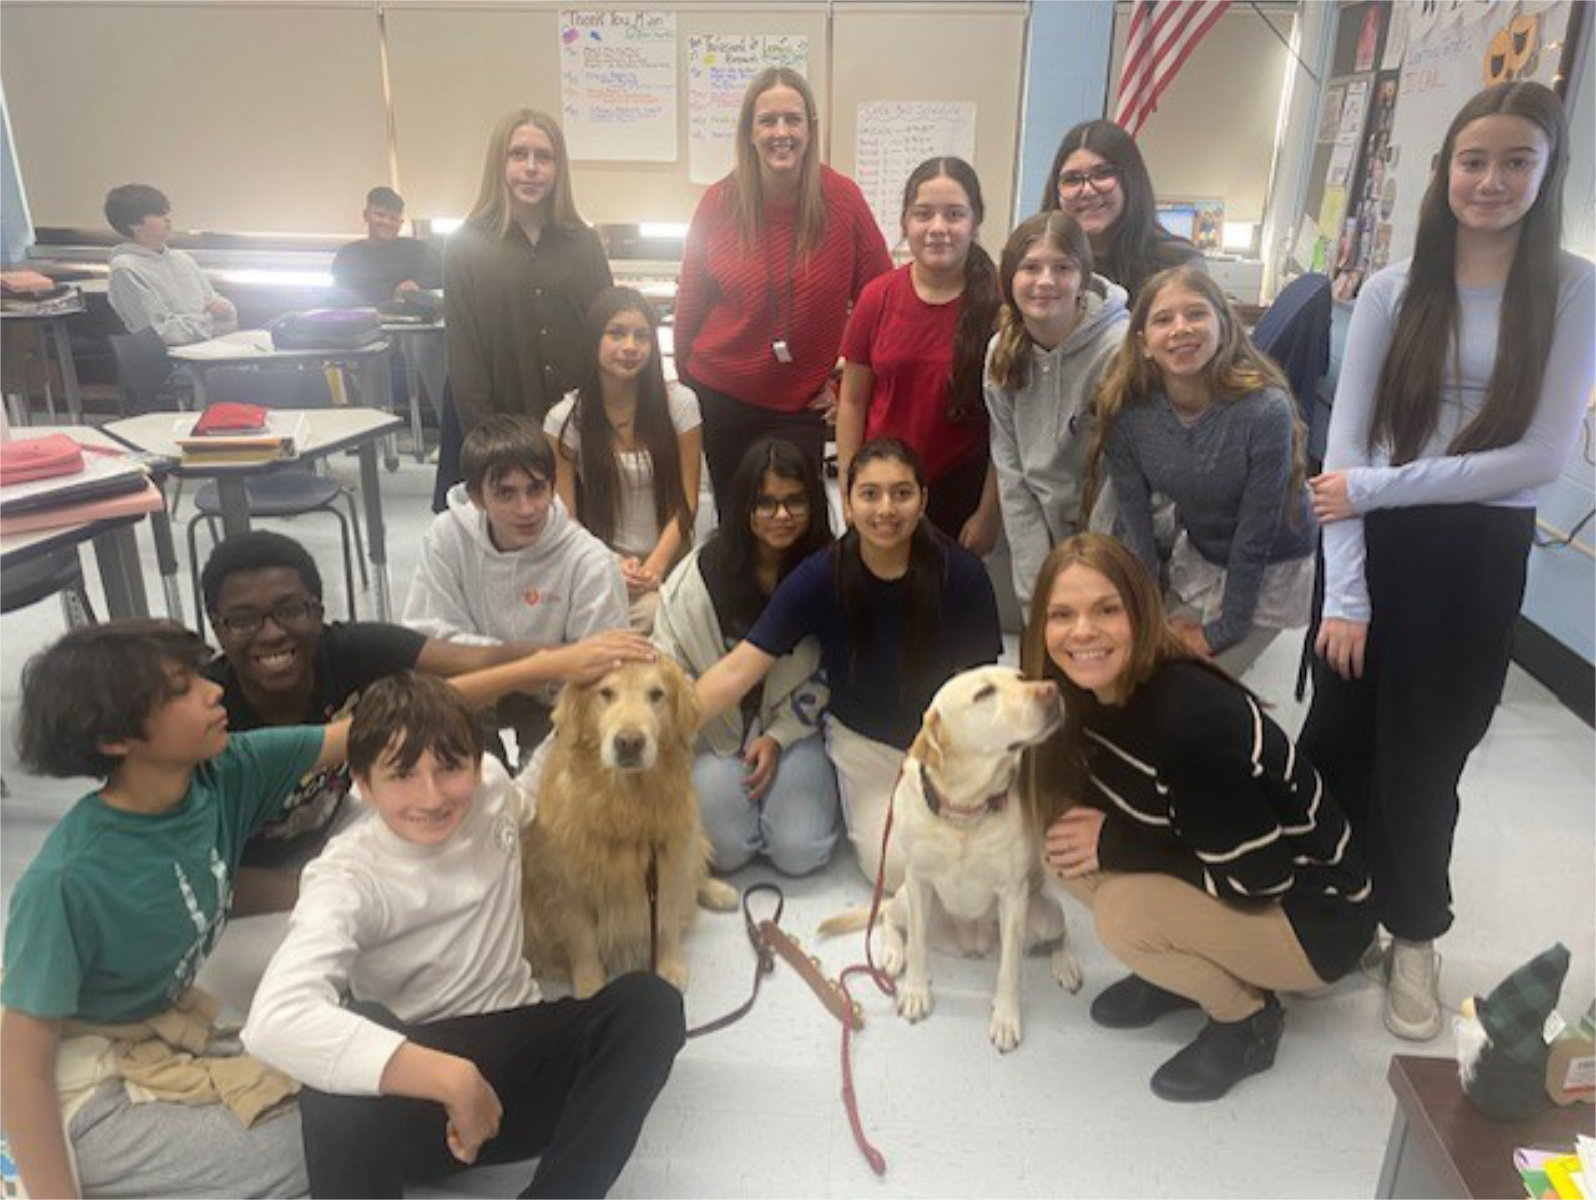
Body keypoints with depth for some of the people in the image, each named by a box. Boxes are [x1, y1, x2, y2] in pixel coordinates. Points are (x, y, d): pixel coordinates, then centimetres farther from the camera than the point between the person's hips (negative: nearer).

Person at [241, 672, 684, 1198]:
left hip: (520, 1052, 5)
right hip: (418, 1089, -4)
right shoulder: (347, 876, -19)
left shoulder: (491, 785, -4)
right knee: (336, 1102, -39)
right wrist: (452, 1079, -40)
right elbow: (275, 1019, -38)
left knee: (651, 1001, -25)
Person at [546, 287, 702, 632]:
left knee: (650, 614, -30)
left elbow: (687, 502, 1)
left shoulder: (679, 403, 0)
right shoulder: (564, 419, 0)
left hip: (668, 566, 1)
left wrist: (654, 567, -12)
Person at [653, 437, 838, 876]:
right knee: (726, 851, -11)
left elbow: (826, 671, -2)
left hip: (792, 722, 1)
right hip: (716, 725, 0)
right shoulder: (703, 571, -14)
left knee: (800, 854, -11)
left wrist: (779, 736, -9)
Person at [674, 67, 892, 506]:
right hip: (717, 399, 2)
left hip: (801, 408, -1)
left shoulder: (843, 198, -10)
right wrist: (685, 383, 10)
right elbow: (690, 303, 3)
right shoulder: (719, 202, -7)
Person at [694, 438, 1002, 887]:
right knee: (897, 869, -12)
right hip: (862, 737, 0)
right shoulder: (821, 577, -20)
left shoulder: (961, 573, -20)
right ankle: (858, 803, 18)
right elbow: (738, 668, -23)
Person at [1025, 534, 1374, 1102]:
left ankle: (1249, 1018, 1)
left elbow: (1257, 876, -26)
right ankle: (1183, 971, 13)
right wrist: (1089, 831, -16)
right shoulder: (1089, 695, -10)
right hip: (1218, 878, 7)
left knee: (1124, 911, -27)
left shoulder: (1189, 716, -33)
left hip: (1316, 915, -7)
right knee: (1064, 847, -10)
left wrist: (1115, 844, -21)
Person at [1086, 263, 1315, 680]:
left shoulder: (1266, 409, -30)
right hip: (1196, 556, 4)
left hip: (1270, 573, -4)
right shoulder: (1125, 411, -18)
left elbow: (1255, 536, -23)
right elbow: (1134, 521, -11)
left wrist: (1222, 631, -15)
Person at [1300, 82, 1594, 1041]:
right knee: (1338, 740, 8)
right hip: (1376, 550, 1)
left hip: (1481, 558, -1)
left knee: (1425, 759, 11)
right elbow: (1344, 450, -5)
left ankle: (1415, 934, 35)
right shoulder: (1393, 289, 0)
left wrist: (1381, 487, -15)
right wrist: (1344, 594, -11)